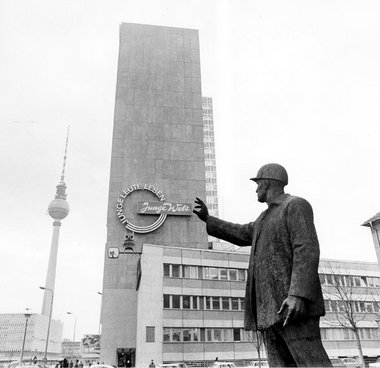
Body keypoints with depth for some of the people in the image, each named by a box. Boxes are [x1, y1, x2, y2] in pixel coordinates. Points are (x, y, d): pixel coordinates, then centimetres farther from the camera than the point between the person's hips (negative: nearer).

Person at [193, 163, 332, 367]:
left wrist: (298, 295, -25)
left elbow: (307, 250, -14)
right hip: (270, 307, 8)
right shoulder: (267, 216, 26)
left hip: (292, 303, -8)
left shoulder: (296, 205, -2)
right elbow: (241, 234, 36)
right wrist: (207, 218, 36)